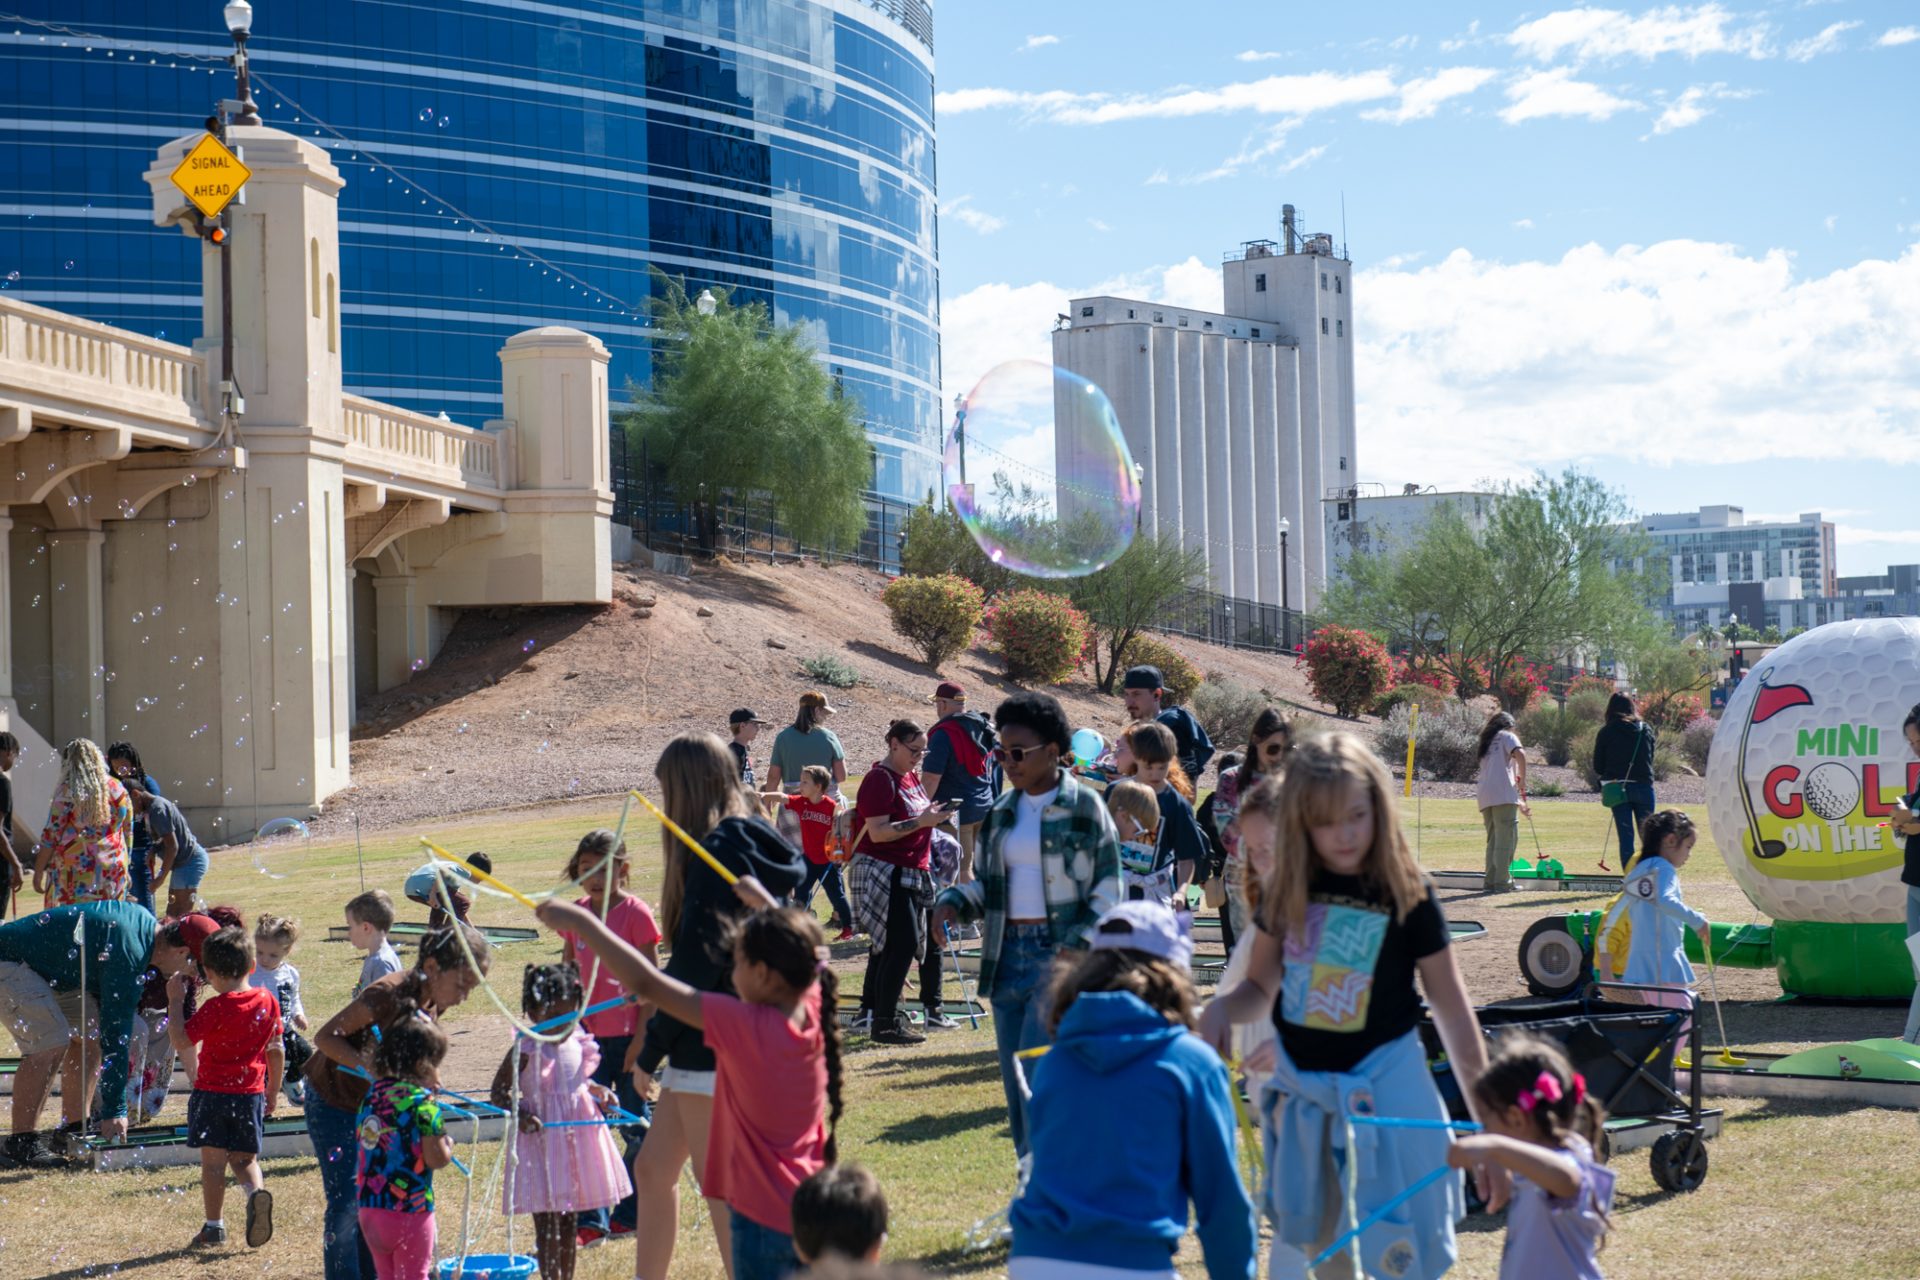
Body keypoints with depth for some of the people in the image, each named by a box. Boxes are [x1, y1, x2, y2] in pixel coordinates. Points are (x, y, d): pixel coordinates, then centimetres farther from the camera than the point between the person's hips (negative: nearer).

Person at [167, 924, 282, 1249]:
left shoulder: (215, 1007, -16)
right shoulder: (268, 1002, 1)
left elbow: (181, 1040, -18)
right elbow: (276, 1050, 8)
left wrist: (175, 1000, -10)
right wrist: (273, 1091, 18)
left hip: (213, 1093, -4)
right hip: (251, 1094, 4)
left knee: (213, 1161, 6)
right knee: (244, 1158, 15)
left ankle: (214, 1227, 11)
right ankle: (257, 1192, -14)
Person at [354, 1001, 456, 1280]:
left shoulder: (373, 1093, 4)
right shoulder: (422, 1103, -17)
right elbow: (436, 1159, -18)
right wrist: (448, 1143, 5)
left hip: (368, 1208, 6)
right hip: (409, 1211, -6)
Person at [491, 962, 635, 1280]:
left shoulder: (578, 1042, 4)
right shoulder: (527, 1050, -14)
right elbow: (499, 1092, -9)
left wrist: (599, 1091, 3)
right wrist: (520, 1114, -25)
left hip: (578, 1133, 6)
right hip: (542, 1138, -6)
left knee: (571, 1219, 15)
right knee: (547, 1222, -2)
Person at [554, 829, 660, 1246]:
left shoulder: (636, 913, -10)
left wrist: (642, 1038, -14)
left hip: (628, 1036, -5)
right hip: (588, 1035, 5)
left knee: (635, 1125, 8)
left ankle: (629, 1213, 21)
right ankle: (590, 1220, 6)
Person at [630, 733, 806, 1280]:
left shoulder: (718, 852, -17)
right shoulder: (752, 843, 11)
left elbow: (699, 961, -20)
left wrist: (652, 1046, -13)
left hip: (713, 1045, -10)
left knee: (718, 1187, -2)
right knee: (652, 1169, 17)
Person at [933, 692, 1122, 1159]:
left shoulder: (1085, 806, -5)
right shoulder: (1001, 811, 12)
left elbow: (1108, 887, -4)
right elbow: (985, 882, 17)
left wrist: (1079, 945, -15)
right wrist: (954, 902, -4)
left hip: (1059, 954, -6)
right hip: (1008, 952, 6)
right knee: (1015, 1079, 8)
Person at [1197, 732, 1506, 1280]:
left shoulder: (1408, 896, -11)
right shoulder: (1287, 891, -1)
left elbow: (1455, 1017, -7)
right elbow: (1261, 988, 10)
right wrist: (1221, 1008, -14)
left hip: (1385, 1088, -4)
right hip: (1299, 1094, 4)